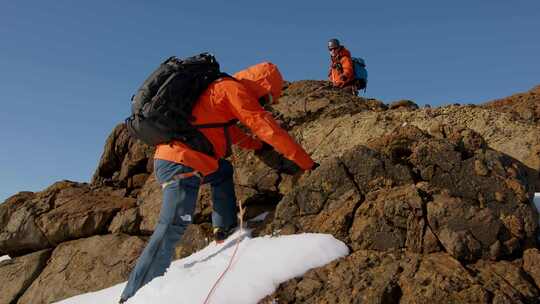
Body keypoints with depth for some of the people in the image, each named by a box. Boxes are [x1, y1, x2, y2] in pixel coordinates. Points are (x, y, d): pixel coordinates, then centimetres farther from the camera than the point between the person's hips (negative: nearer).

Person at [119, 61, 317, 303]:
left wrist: (258, 144, 29)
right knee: (171, 230, -11)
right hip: (181, 165, -10)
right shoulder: (235, 89, -5)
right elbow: (267, 127, -9)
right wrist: (306, 162, -5)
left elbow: (231, 132, 35)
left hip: (167, 158, 10)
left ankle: (224, 227, 20)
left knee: (224, 170, 28)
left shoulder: (219, 87, 22)